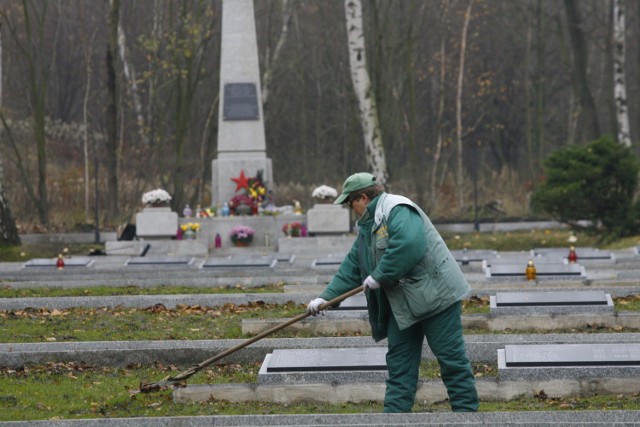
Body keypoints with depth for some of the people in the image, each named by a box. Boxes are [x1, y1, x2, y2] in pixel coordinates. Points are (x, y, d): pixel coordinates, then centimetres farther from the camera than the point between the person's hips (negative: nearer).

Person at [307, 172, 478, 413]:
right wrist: (326, 297, 9)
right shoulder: (367, 226, 15)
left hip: (435, 295, -10)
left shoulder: (398, 210, -16)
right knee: (399, 361, 9)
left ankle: (466, 412, 3)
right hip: (402, 304, 10)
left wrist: (379, 276, -24)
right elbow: (350, 269, 18)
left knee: (451, 359, -4)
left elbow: (410, 245, -33)